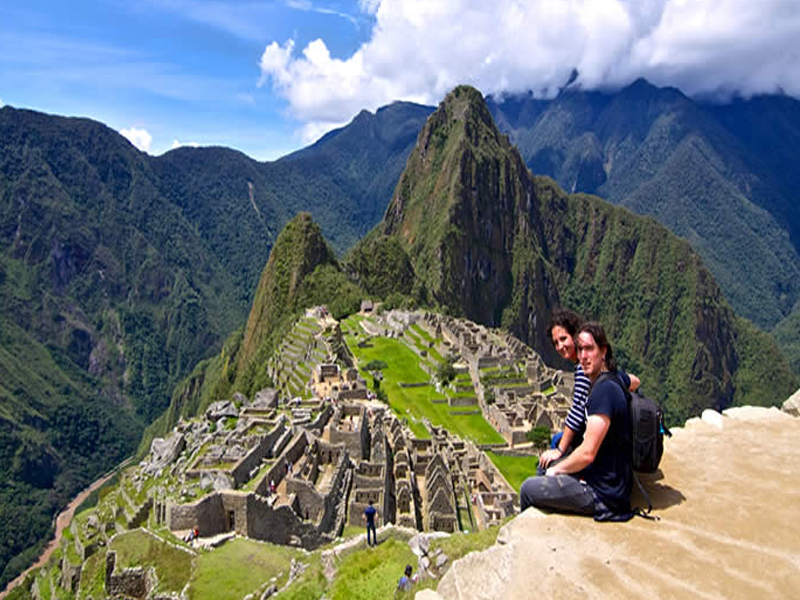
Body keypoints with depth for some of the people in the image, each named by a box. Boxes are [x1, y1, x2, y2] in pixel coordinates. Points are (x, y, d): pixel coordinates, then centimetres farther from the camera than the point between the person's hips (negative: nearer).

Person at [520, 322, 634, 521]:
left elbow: (587, 453, -27)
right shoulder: (617, 378, 0)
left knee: (528, 488, 2)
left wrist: (557, 469, -8)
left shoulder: (603, 390, -27)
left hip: (603, 495, -9)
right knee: (545, 467, 26)